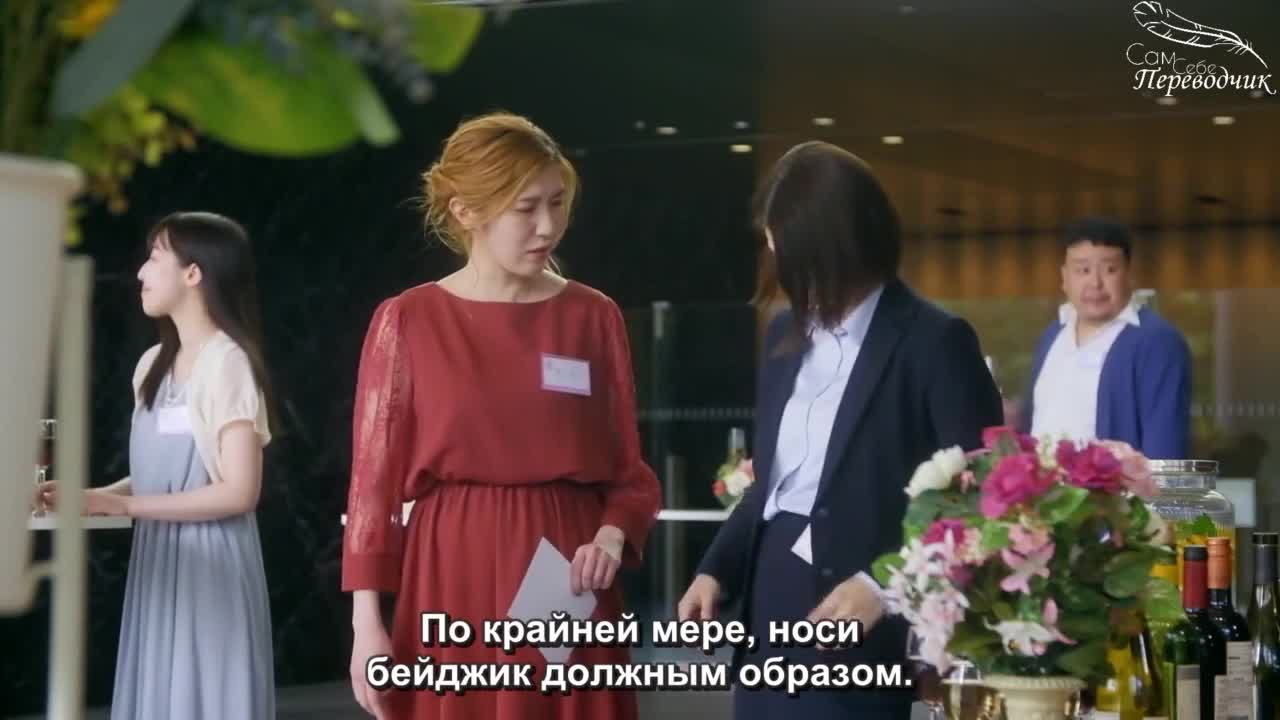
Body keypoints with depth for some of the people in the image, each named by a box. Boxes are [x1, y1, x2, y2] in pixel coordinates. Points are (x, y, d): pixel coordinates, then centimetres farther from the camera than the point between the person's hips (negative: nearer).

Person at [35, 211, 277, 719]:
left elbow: (239, 492, -17)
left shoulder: (228, 362, -12)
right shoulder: (153, 364, 12)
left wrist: (120, 505, -16)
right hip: (158, 563, 7)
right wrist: (91, 496, 0)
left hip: (211, 564, -7)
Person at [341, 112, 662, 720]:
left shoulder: (594, 318, 5)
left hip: (567, 587, 2)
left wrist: (611, 537, -13)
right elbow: (375, 475, -1)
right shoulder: (408, 321, 0)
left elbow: (629, 470, 8)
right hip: (453, 578, -1)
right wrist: (366, 619, -6)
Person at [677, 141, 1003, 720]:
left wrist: (884, 584, -19)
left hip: (868, 633, -6)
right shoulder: (786, 335, 13)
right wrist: (718, 570, 6)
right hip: (771, 604, 6)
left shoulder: (935, 341, -8)